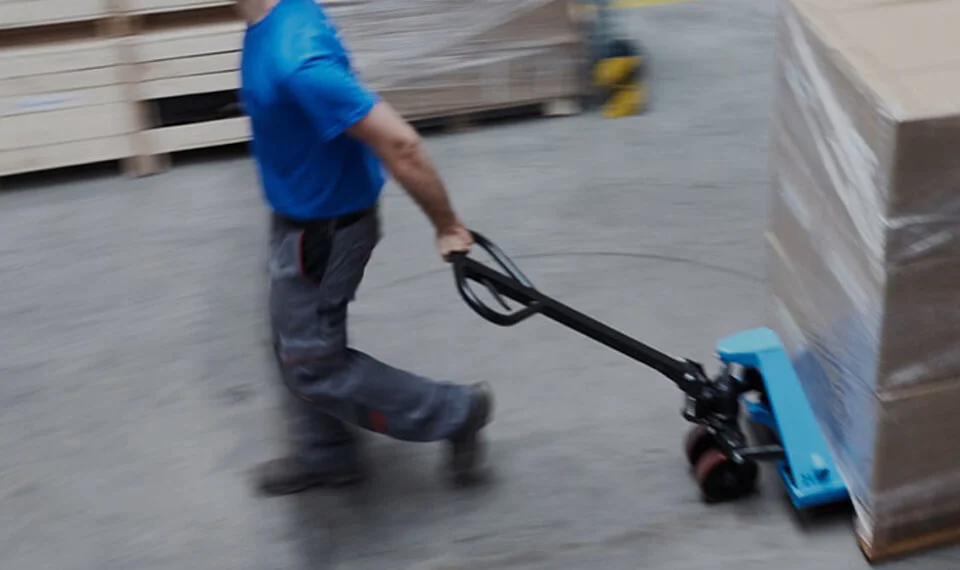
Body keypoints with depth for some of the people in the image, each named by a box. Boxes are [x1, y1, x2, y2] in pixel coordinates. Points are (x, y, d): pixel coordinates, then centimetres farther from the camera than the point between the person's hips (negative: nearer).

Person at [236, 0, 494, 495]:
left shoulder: (294, 60, -36)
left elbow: (399, 144, -36)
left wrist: (446, 226, -24)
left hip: (322, 231, -9)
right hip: (302, 216, 9)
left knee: (311, 365, 8)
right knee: (297, 346, 23)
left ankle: (457, 411, 21)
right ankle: (325, 456, 45)